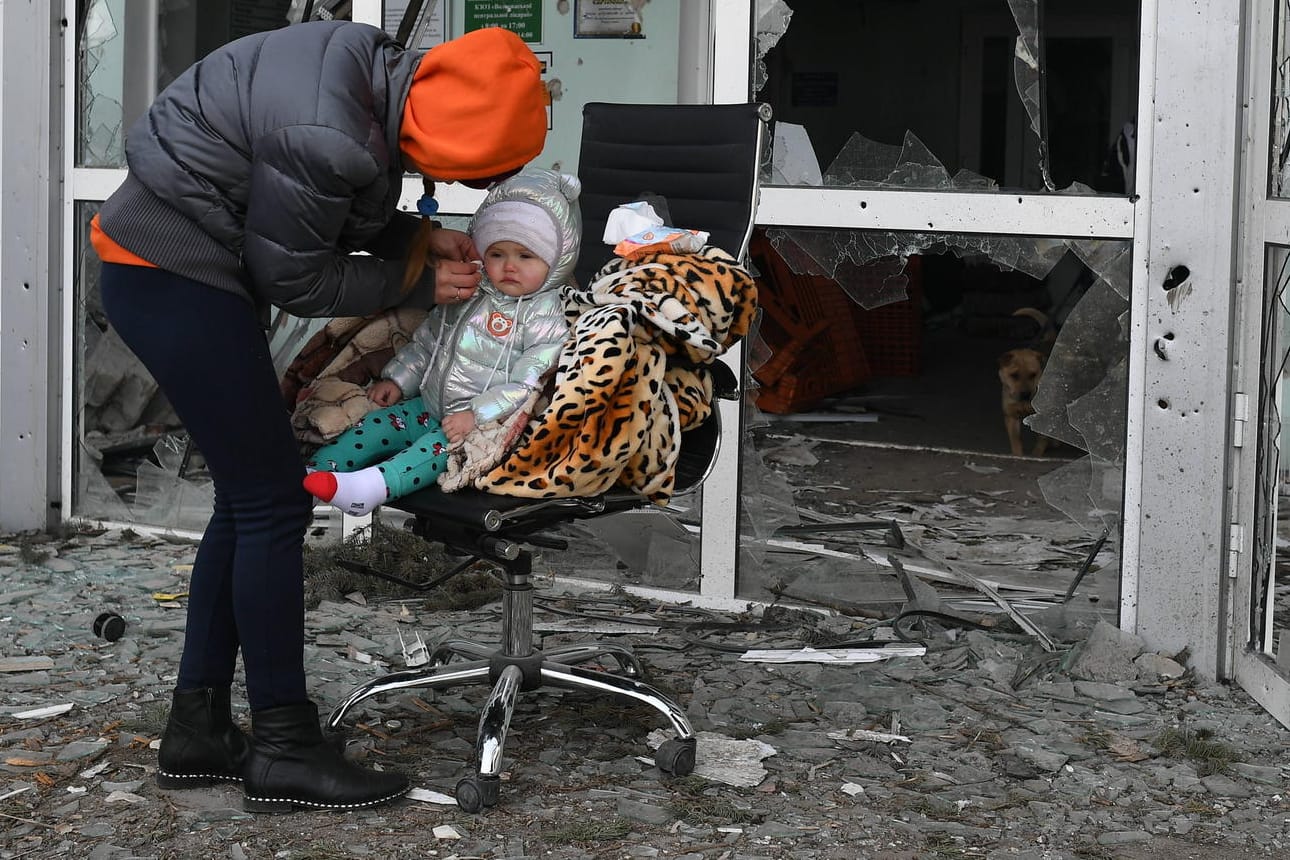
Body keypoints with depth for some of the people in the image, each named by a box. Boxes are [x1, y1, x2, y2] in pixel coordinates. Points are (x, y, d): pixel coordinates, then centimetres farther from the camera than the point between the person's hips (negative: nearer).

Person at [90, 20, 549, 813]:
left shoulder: (380, 67, -3)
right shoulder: (328, 139, -31)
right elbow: (293, 278, -15)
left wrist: (419, 238, 2)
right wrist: (419, 284, -6)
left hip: (163, 265, 10)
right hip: (173, 275, -10)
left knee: (247, 501, 12)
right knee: (273, 502, -6)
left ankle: (198, 728, 19)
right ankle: (284, 750, 1)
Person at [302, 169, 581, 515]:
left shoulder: (544, 317, -12)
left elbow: (525, 385, -20)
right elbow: (425, 342, 22)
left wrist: (476, 415, -27)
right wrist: (397, 380, 9)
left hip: (481, 421, -8)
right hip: (430, 406, 8)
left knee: (441, 444, -32)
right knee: (381, 422, -8)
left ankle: (371, 486, -53)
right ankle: (311, 473, -19)